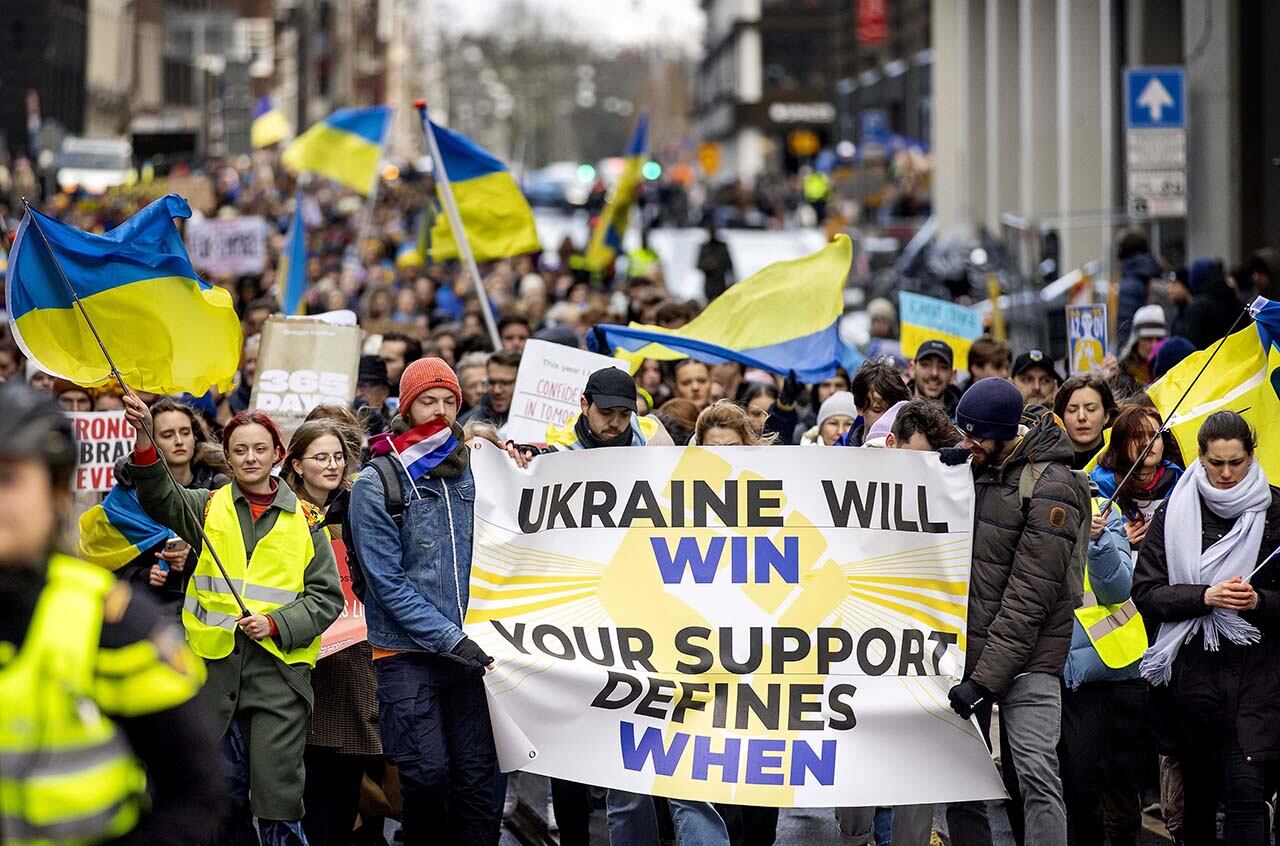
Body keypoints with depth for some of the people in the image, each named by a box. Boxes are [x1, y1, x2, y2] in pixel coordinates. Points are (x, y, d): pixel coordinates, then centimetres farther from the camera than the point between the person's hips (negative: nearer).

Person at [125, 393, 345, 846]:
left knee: (277, 792, -6)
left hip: (279, 666, -2)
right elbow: (160, 497, -11)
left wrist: (276, 624, -11)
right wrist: (144, 441, -30)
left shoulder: (304, 520, 8)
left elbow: (327, 596, 7)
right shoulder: (209, 508, 9)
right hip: (216, 663, 2)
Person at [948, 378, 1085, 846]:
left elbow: (1029, 596, -17)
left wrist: (987, 679, -20)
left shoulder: (1049, 487, -13)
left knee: (1035, 772, -15)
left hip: (1026, 655, -7)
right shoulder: (973, 467, 9)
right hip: (965, 647, 7)